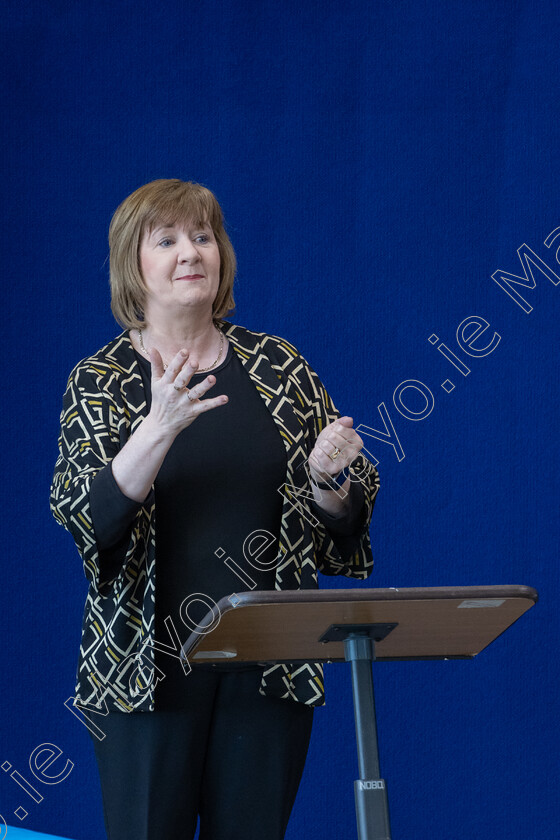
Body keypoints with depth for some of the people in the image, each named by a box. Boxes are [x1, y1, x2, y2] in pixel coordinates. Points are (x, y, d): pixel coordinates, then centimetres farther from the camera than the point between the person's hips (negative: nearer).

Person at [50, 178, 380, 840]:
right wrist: (160, 427, -26)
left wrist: (329, 476, -15)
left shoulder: (279, 366, 8)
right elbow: (88, 519, -13)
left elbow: (339, 519, 8)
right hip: (148, 662, -2)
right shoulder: (100, 381, 2)